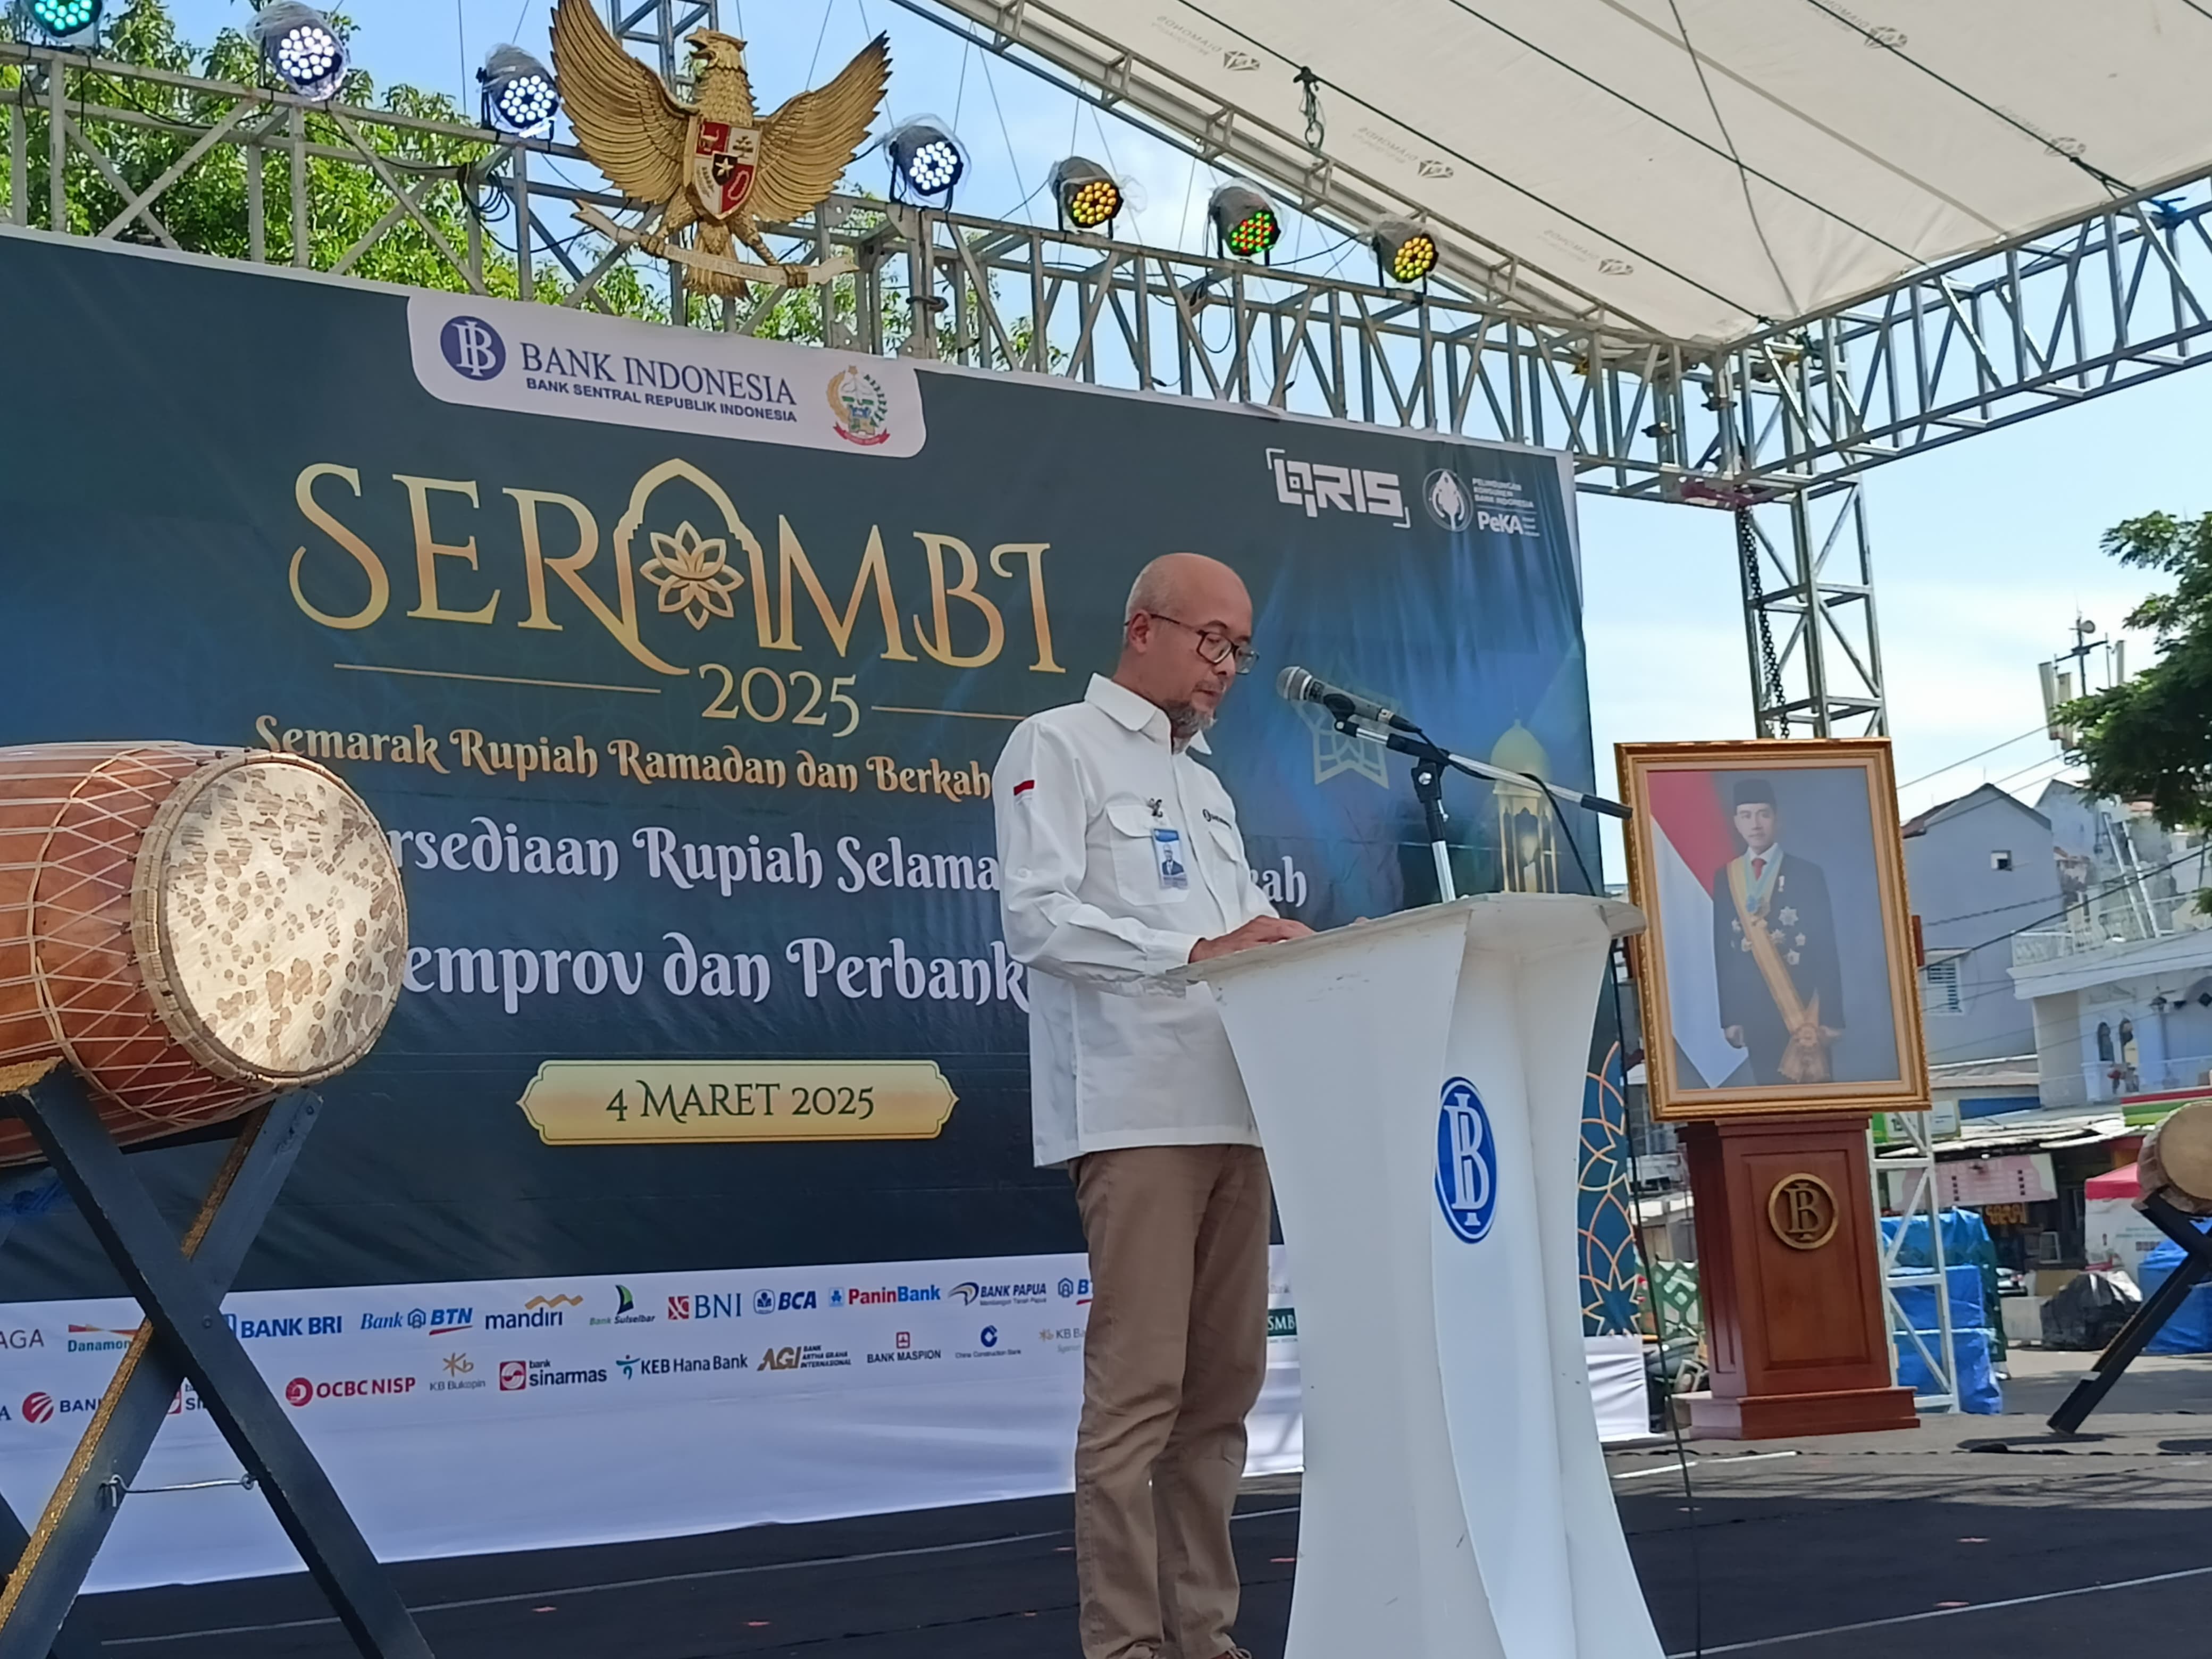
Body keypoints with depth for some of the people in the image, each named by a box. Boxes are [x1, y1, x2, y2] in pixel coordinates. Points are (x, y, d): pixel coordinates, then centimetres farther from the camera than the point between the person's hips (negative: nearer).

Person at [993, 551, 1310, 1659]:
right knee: (1138, 1387, -9)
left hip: (1229, 1105, 8)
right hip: (1134, 1109, -8)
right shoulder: (1059, 746, 2)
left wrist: (1286, 948, 1)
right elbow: (1035, 918, -12)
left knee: (1222, 1383, 6)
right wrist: (1195, 951, -22)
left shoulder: (1205, 784, 26)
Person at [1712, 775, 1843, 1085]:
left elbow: (1826, 949, -2)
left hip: (1803, 1007, -2)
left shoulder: (1807, 874, -1)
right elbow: (1723, 951, 8)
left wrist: (1832, 1016, -7)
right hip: (1753, 1012, 2)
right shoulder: (1726, 878, 7)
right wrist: (1729, 1017, 4)